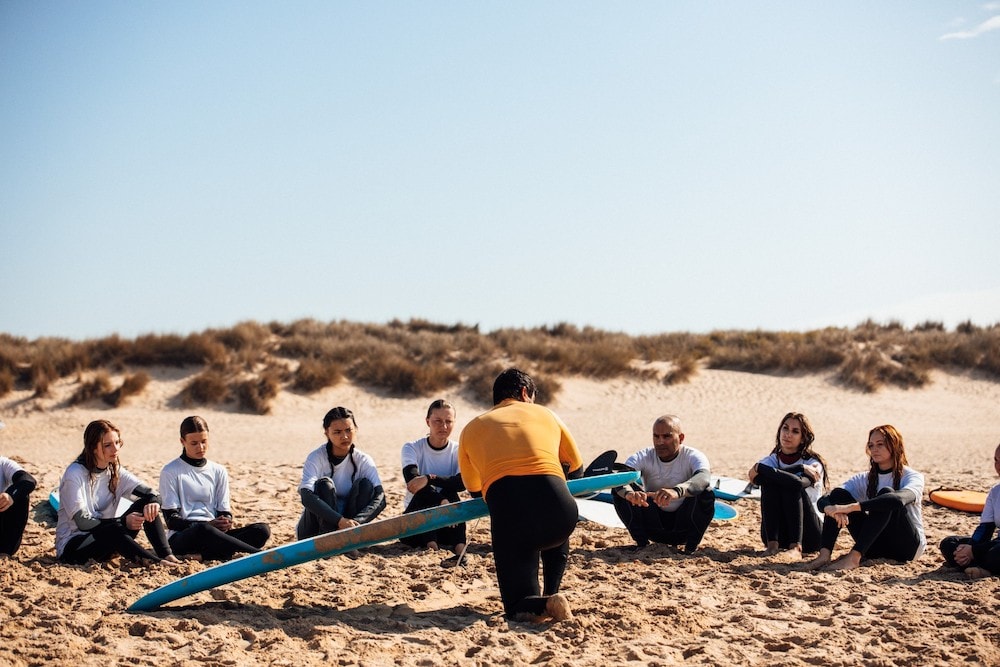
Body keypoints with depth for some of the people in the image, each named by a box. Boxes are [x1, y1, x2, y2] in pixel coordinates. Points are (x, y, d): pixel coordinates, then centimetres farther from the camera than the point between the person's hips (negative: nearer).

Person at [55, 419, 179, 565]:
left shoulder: (115, 471, 3)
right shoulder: (75, 474, -16)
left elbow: (151, 494, -4)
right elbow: (83, 523, -22)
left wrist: (153, 503, -29)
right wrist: (123, 522, -28)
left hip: (104, 539, 7)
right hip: (72, 546, -7)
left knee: (146, 505, -13)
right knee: (114, 530, -37)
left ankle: (167, 556, -27)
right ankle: (158, 564, -40)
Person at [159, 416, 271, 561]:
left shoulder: (218, 471, 15)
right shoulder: (170, 472, 1)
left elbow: (224, 510, 14)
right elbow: (171, 520, -6)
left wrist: (226, 522, -14)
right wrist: (209, 525, -21)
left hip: (213, 534, 5)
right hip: (181, 537, -5)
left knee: (262, 530, -21)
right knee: (203, 529, -41)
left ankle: (201, 555, -39)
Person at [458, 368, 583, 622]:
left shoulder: (472, 429, 26)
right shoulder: (545, 414, 26)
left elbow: (474, 489, 33)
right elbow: (576, 469, 36)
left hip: (507, 511, -1)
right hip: (559, 509, 1)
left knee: (519, 605, 13)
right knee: (556, 534, 40)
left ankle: (544, 604, -19)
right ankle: (550, 596, 22)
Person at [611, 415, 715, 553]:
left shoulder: (693, 457, -15)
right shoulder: (643, 457, -9)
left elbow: (704, 478, -39)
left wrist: (677, 491, -60)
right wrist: (629, 493, -54)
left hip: (683, 527, -2)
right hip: (653, 527, 2)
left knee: (707, 494, -30)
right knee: (619, 490, -19)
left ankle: (691, 547, -13)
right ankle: (641, 543, -9)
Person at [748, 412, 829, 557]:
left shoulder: (813, 464, -2)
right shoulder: (771, 461, 6)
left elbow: (799, 482, -26)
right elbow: (754, 477, -20)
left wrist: (760, 469, -25)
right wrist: (800, 468, -23)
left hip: (808, 535, -2)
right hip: (779, 536, 2)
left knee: (792, 484, -25)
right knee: (770, 482, -20)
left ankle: (796, 547, -34)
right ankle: (772, 544, -27)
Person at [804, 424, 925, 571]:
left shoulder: (912, 477, -8)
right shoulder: (864, 479, 6)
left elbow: (899, 499, -34)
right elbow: (822, 501, -6)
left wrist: (851, 507, -41)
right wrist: (831, 508, -34)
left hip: (907, 545, -5)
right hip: (876, 547, 5)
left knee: (886, 493, -29)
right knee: (839, 493, -10)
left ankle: (854, 557, -39)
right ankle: (824, 555, -29)